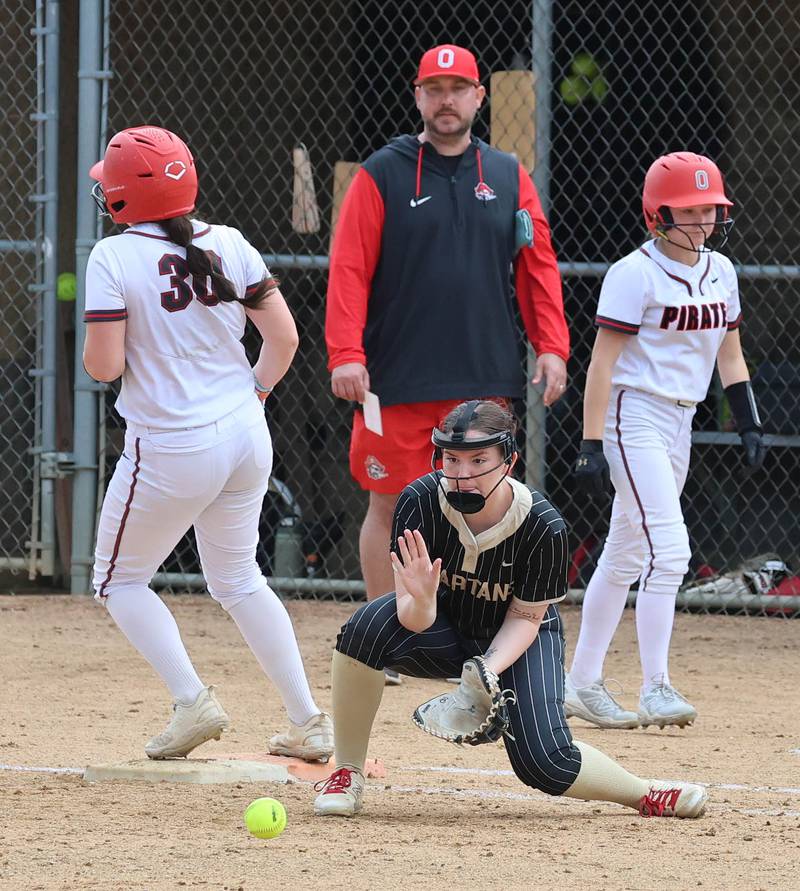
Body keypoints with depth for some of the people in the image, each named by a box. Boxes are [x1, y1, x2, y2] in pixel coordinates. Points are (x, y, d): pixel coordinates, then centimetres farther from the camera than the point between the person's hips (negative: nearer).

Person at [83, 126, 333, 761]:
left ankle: (192, 700, -3)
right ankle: (309, 722, 17)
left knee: (120, 580, 14)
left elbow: (104, 365, -16)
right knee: (237, 578, 22)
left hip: (172, 448, -6)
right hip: (247, 436, 6)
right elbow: (284, 336, 3)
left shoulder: (113, 258, -13)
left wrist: (94, 344, 6)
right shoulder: (229, 245, 2)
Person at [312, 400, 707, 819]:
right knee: (368, 626, -31)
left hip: (515, 642, -1)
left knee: (543, 761, -21)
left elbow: (525, 617, -15)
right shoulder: (420, 502, -27)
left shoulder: (543, 528, -28)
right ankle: (347, 776, -15)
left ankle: (646, 794, 10)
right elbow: (414, 621, -28)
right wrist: (421, 600, -52)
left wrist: (487, 672, -33)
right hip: (441, 631, 1)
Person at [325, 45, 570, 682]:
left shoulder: (507, 177, 10)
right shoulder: (381, 175, 0)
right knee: (390, 505, 3)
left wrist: (552, 345, -1)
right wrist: (346, 353, -14)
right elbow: (349, 269, -5)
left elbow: (538, 264, 10)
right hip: (397, 382, -2)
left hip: (485, 378, 2)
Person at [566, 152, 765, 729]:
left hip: (681, 421, 8)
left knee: (626, 556, 12)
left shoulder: (720, 271, 10)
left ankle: (583, 684, 18)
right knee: (668, 550, -16)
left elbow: (729, 355, 18)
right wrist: (592, 446, -19)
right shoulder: (635, 275, -13)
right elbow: (602, 363, -14)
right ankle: (656, 689, -15)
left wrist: (750, 425, 11)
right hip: (635, 416, -8)